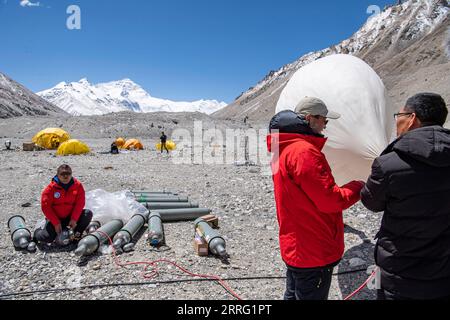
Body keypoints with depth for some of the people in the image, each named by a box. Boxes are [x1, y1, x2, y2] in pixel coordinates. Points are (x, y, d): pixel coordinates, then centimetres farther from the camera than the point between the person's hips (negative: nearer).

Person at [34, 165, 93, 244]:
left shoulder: (78, 185, -6)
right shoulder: (51, 187, -11)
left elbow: (80, 203, -7)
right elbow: (45, 206, -10)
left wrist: (74, 219, -16)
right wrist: (56, 223, -14)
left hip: (71, 217, 2)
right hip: (55, 218, -2)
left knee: (88, 214, -22)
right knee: (46, 238, -20)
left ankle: (76, 235, -4)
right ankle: (38, 231, 19)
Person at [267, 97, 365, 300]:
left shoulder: (284, 148, 9)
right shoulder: (304, 151, -23)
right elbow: (329, 200, -22)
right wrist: (357, 188, -6)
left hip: (294, 246, 10)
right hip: (314, 253, -10)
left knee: (293, 294, 24)